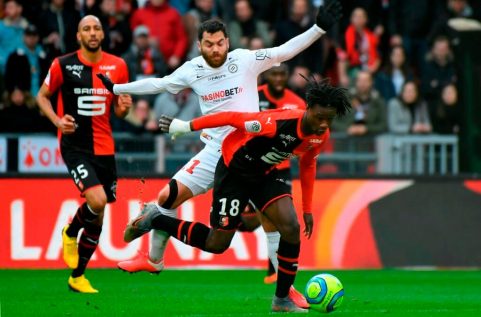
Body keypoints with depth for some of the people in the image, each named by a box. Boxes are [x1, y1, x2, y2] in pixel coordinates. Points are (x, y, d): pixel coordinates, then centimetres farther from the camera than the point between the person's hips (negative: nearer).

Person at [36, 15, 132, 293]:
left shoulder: (117, 66, 4)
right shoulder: (63, 65, -5)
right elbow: (43, 96, 6)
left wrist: (124, 108, -10)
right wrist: (57, 120, -12)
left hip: (104, 147, 4)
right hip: (75, 146, -4)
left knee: (97, 216, 8)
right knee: (97, 201, -24)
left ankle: (78, 277, 25)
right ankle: (71, 232, 8)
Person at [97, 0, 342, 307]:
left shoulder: (245, 60, -10)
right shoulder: (192, 69, -1)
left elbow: (286, 50, -16)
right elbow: (158, 84, 13)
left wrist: (319, 27, -27)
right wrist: (116, 88, 17)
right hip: (214, 152, 3)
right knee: (168, 195, 0)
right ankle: (153, 261, 21)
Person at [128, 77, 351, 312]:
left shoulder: (320, 136, -12)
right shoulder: (280, 123, -36)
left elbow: (307, 165, 9)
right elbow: (233, 118, -26)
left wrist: (307, 210, 12)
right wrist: (186, 126, -18)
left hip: (265, 173, 6)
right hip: (234, 170, -6)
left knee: (291, 228, -14)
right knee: (217, 244, -1)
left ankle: (282, 299, 0)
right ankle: (154, 220, 17)